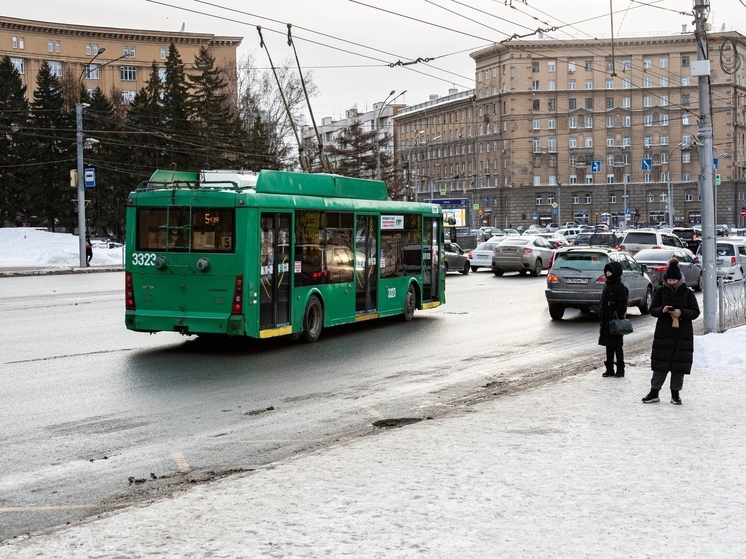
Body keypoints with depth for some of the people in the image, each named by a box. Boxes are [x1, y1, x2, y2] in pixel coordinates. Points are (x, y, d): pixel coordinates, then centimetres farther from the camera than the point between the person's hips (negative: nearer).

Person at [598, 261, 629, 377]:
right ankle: (609, 369, 16)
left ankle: (620, 370, 8)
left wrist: (617, 317, -21)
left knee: (617, 346, 0)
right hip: (606, 321, 8)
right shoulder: (607, 285, 13)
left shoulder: (620, 287, -11)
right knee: (608, 346, 10)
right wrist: (601, 319, 16)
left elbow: (622, 305, -15)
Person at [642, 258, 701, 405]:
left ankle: (675, 393, 13)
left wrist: (681, 312, -17)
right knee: (660, 364, 0)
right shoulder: (661, 291, 3)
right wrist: (662, 310, -18)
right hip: (663, 333, 0)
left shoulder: (687, 293, 2)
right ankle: (654, 392, 8)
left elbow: (695, 312, 1)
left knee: (679, 364, 3)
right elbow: (652, 309, 3)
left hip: (683, 334, 0)